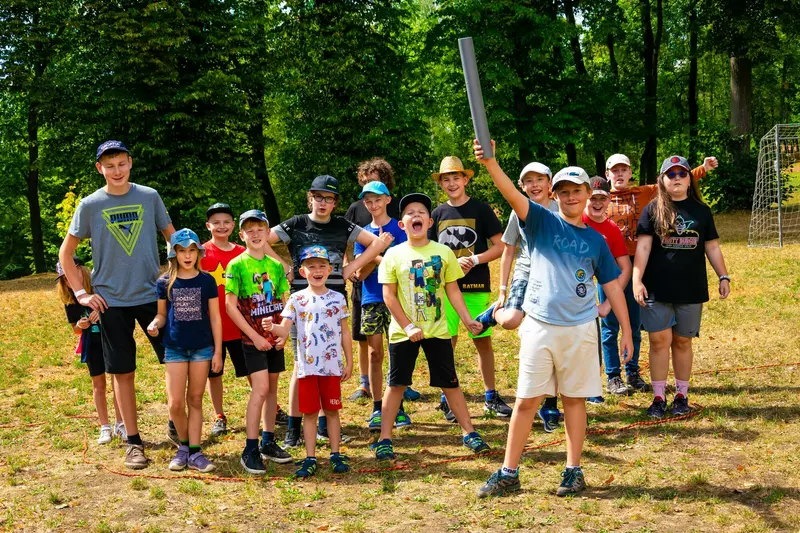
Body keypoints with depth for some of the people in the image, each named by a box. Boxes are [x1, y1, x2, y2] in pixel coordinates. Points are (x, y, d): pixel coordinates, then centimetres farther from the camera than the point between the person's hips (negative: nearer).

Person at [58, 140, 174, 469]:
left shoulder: (149, 197, 2)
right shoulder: (90, 205, -1)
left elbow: (173, 237, 13)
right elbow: (65, 253, 6)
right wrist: (81, 293, -1)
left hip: (152, 294, 1)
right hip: (111, 300, -1)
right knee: (123, 372, 4)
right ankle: (133, 441, 13)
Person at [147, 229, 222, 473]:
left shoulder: (206, 281, -1)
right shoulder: (165, 283, 0)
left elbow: (215, 317, 2)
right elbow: (162, 314, 8)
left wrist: (218, 351, 0)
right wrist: (155, 324, -16)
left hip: (202, 348, 0)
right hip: (175, 348, 0)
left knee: (195, 401, 6)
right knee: (175, 403, -4)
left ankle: (194, 452, 11)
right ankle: (183, 445, 19)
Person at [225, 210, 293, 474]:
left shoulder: (276, 266, 7)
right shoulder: (237, 265, -7)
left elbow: (285, 302, 12)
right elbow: (231, 306, -9)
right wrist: (254, 336, -13)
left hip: (275, 338, 5)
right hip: (253, 338, -5)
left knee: (272, 388, 11)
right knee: (260, 389, -13)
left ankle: (268, 443, 23)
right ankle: (250, 451, -7)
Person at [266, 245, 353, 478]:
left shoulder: (337, 298, 2)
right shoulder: (297, 299, 0)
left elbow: (345, 332, 7)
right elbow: (285, 329, -8)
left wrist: (349, 362, 5)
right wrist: (272, 327, -31)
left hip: (332, 365, 0)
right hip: (306, 366, 0)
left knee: (332, 411, 8)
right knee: (309, 413, 5)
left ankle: (336, 455, 17)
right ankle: (310, 459, 11)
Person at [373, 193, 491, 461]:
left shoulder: (443, 253, 0)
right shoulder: (393, 255, -4)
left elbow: (453, 291, 6)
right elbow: (389, 296, -6)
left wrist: (467, 319, 0)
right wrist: (408, 327, -12)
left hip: (437, 331, 1)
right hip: (403, 332, -1)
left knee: (450, 383, 7)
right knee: (396, 384, 5)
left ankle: (469, 433, 19)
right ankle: (384, 439, 13)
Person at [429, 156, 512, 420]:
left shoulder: (481, 210, 1)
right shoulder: (437, 214, 8)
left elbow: (500, 246, -1)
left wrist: (474, 260, -14)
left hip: (477, 287, -2)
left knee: (483, 341, 5)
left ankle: (491, 397, 16)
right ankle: (447, 398, 12)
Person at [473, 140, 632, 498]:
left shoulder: (595, 239, 8)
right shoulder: (542, 223, 1)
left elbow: (612, 285, 12)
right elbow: (513, 195, -17)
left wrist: (626, 329, 8)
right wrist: (490, 163, -34)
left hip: (581, 330, 2)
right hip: (539, 326, -1)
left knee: (574, 399, 8)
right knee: (526, 401, 2)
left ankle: (573, 470, 20)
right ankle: (508, 473, 11)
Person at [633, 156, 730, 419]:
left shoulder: (701, 210, 9)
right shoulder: (653, 210, 1)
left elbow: (712, 247, 12)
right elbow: (643, 246, -5)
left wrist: (723, 276, 6)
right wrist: (637, 280, -13)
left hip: (691, 289, 2)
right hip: (657, 289, -2)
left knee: (682, 342, 9)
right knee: (659, 341, -1)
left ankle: (682, 395, 19)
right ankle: (659, 398, 8)